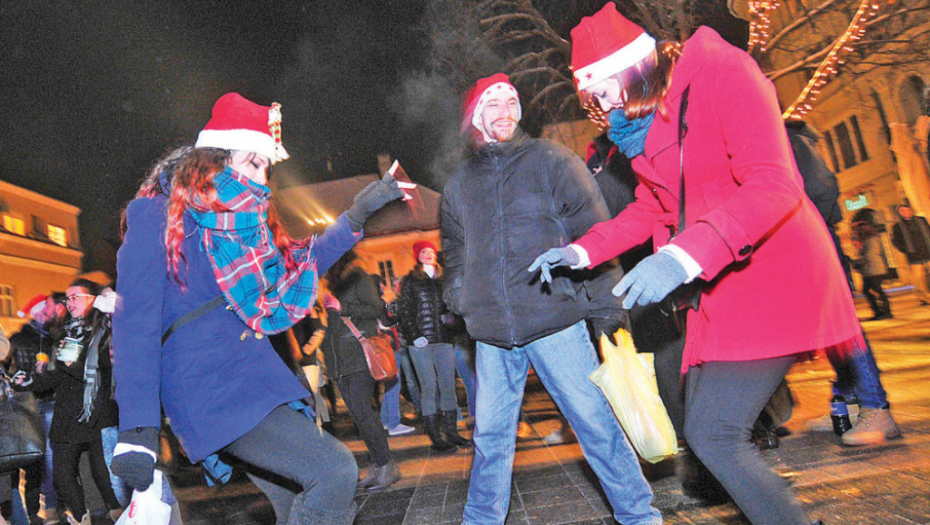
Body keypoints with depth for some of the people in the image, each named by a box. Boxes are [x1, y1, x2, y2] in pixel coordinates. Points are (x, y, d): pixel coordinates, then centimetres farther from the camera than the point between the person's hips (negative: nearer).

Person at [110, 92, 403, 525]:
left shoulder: (243, 218, 16)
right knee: (334, 471, -19)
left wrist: (357, 214, 21)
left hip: (256, 376, 8)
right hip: (209, 389, -8)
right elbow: (135, 319, -12)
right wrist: (137, 428, -19)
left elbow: (300, 265, 26)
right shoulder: (157, 214, -5)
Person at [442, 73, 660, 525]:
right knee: (490, 435, 11)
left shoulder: (551, 160, 4)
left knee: (595, 420, 1)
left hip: (555, 321, -3)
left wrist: (607, 308, -6)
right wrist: (458, 305, 15)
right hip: (491, 333, 4)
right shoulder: (458, 186, 15)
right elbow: (455, 256, 25)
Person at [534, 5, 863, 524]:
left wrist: (684, 256, -35)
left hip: (773, 276, -8)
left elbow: (774, 186, -23)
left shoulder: (724, 71, -12)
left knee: (713, 433, -15)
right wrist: (583, 252, 10)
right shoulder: (642, 120, 12)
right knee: (702, 423, 9)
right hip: (718, 289, 8)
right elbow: (650, 209, 21)